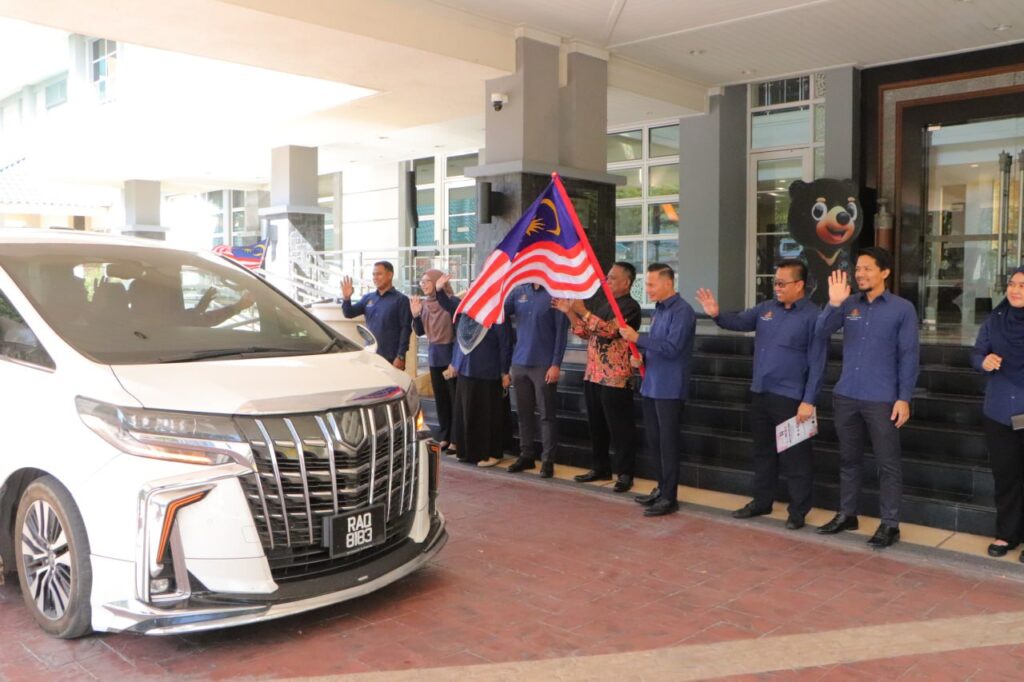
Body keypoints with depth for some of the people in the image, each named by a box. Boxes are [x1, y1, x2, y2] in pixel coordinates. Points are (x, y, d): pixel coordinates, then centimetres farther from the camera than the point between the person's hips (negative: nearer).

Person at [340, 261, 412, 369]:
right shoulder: (368, 298, 12)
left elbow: (405, 329, -9)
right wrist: (346, 298, -11)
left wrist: (401, 357, -15)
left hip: (391, 359, -5)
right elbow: (349, 313, 10)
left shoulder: (400, 299, -4)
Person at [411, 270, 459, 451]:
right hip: (434, 356, 7)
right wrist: (415, 314, -5)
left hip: (450, 355, -6)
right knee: (440, 398, 11)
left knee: (454, 397, -4)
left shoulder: (452, 300, -11)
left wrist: (439, 291, -40)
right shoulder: (424, 304, 8)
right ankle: (444, 437, 20)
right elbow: (420, 332, 10)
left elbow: (452, 309, -35)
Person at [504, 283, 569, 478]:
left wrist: (556, 364, -13)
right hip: (519, 362, 5)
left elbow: (561, 332, -8)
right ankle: (526, 455, 22)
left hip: (544, 364, -5)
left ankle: (548, 460, 6)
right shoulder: (518, 291, 8)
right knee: (524, 412, 12)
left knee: (546, 414, 0)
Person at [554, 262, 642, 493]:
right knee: (596, 423, 14)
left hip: (615, 376, -8)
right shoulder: (600, 300, 14)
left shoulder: (630, 307, -9)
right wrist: (569, 312, 2)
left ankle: (624, 473, 6)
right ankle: (601, 467, 26)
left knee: (619, 426, -2)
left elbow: (608, 330, -23)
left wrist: (583, 311, -24)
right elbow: (586, 333, 14)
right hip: (592, 373, 8)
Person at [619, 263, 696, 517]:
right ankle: (662, 487, 28)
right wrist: (641, 355, 5)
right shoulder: (659, 309, 13)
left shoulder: (682, 311, -14)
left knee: (667, 442, -2)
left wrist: (637, 338, -20)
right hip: (651, 384, 9)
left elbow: (671, 348, -22)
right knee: (653, 439, 15)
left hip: (669, 388, -9)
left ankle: (669, 498, 6)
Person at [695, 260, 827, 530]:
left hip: (790, 397, -7)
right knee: (763, 450, 17)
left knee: (794, 456, 2)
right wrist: (717, 314, -14)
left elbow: (817, 363, -13)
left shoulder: (812, 316, -11)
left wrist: (809, 401, -17)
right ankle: (761, 501, 31)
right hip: (760, 394, 7)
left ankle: (798, 511, 14)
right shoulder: (766, 308, 8)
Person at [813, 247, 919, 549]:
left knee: (888, 462, 3)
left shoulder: (902, 309, -3)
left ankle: (890, 524, 13)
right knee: (848, 458, 14)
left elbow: (909, 355, -3)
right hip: (845, 396, 4)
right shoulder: (849, 304, 6)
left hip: (882, 399, -4)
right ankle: (847, 514, 26)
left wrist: (904, 398, -8)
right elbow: (821, 332, -4)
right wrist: (833, 303, -20)